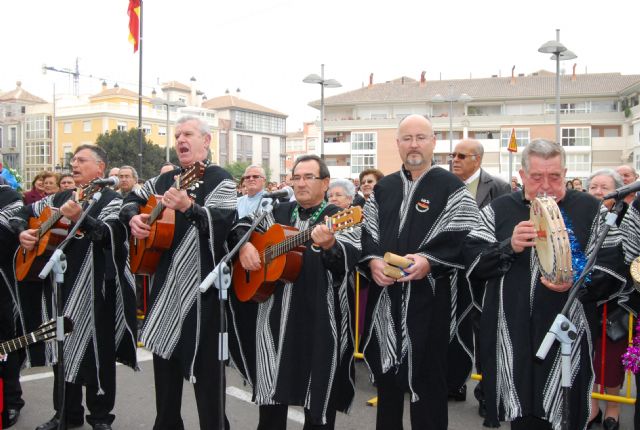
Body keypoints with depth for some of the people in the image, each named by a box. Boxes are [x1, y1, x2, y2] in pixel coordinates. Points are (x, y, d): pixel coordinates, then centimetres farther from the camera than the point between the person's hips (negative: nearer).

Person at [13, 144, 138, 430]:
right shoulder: (60, 198, 14)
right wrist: (22, 232, -1)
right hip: (59, 285, 7)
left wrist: (80, 218, -41)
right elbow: (22, 212, 21)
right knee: (61, 348, 13)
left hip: (94, 290, -6)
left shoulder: (111, 200, -6)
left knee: (96, 352, 1)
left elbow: (109, 234, -24)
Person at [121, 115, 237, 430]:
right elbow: (132, 199, 26)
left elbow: (223, 222, -24)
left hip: (201, 284, -8)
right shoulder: (165, 179, 14)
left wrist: (188, 207, -39)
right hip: (164, 281, 8)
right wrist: (133, 218, 4)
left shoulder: (219, 179, -9)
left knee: (203, 362, -3)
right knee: (164, 356, 18)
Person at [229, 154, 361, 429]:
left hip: (319, 318, -4)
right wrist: (244, 245, -3)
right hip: (273, 313, 5)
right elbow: (241, 226, 17)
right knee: (270, 385, 13)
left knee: (319, 394, 4)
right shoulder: (278, 213, 12)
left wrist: (329, 245, -41)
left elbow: (349, 259, -20)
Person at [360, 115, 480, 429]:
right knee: (386, 372, 16)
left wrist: (430, 260, -22)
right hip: (385, 296, 5)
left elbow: (467, 239, -10)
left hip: (429, 297, -5)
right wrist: (373, 260, -7)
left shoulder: (451, 187, -3)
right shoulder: (383, 188, 14)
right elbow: (366, 232, 12)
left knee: (427, 377, 3)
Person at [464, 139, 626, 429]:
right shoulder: (499, 210, 8)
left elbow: (612, 272, -2)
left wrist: (578, 284, -21)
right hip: (511, 340, 1)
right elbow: (471, 263, 0)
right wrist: (508, 247, -16)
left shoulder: (591, 210, 3)